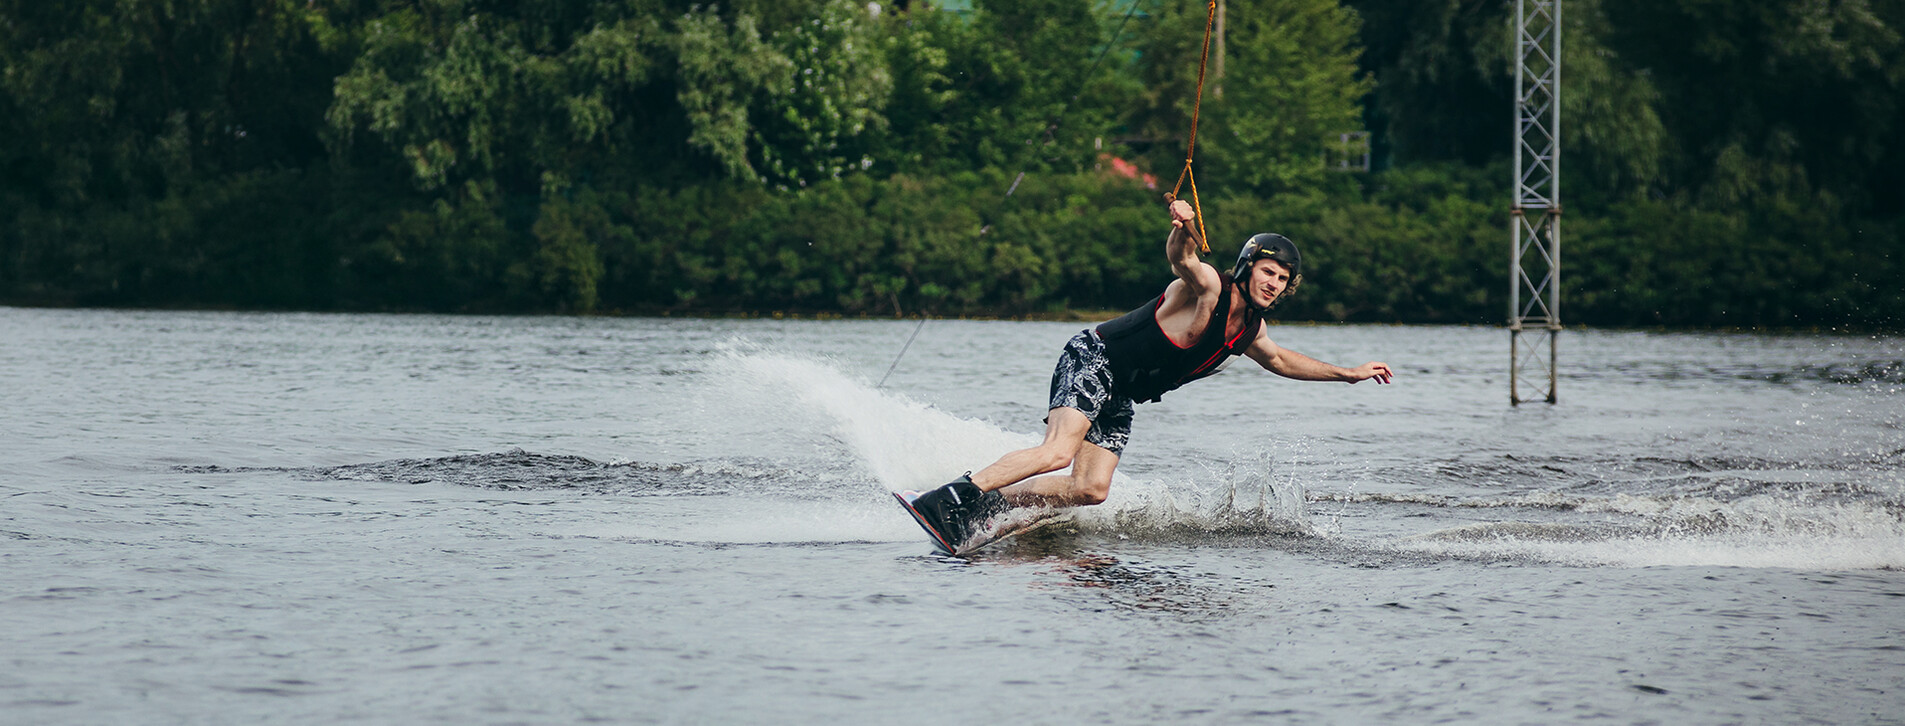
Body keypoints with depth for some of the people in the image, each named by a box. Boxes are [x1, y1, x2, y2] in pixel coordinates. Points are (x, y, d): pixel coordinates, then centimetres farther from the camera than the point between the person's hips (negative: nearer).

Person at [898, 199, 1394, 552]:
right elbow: (1181, 259, -36)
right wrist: (1182, 232, -59)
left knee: (1090, 489, -8)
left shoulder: (1249, 330, 12)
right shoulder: (1208, 288, -13)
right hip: (1092, 359, -8)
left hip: (1119, 397, 9)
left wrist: (1348, 374, 32)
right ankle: (944, 502, -36)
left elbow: (1280, 361, 32)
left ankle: (983, 507, -2)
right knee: (1059, 453, -30)